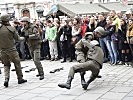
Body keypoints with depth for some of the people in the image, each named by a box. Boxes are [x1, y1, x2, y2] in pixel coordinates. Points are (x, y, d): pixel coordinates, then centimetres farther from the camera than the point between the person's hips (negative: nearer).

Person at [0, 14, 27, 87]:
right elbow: (17, 38, 0)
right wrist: (23, 38, 19)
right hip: (11, 49, -3)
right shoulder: (11, 28, -11)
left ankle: (6, 79, -2)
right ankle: (20, 78, 21)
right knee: (17, 63, 13)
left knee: (6, 65, 15)